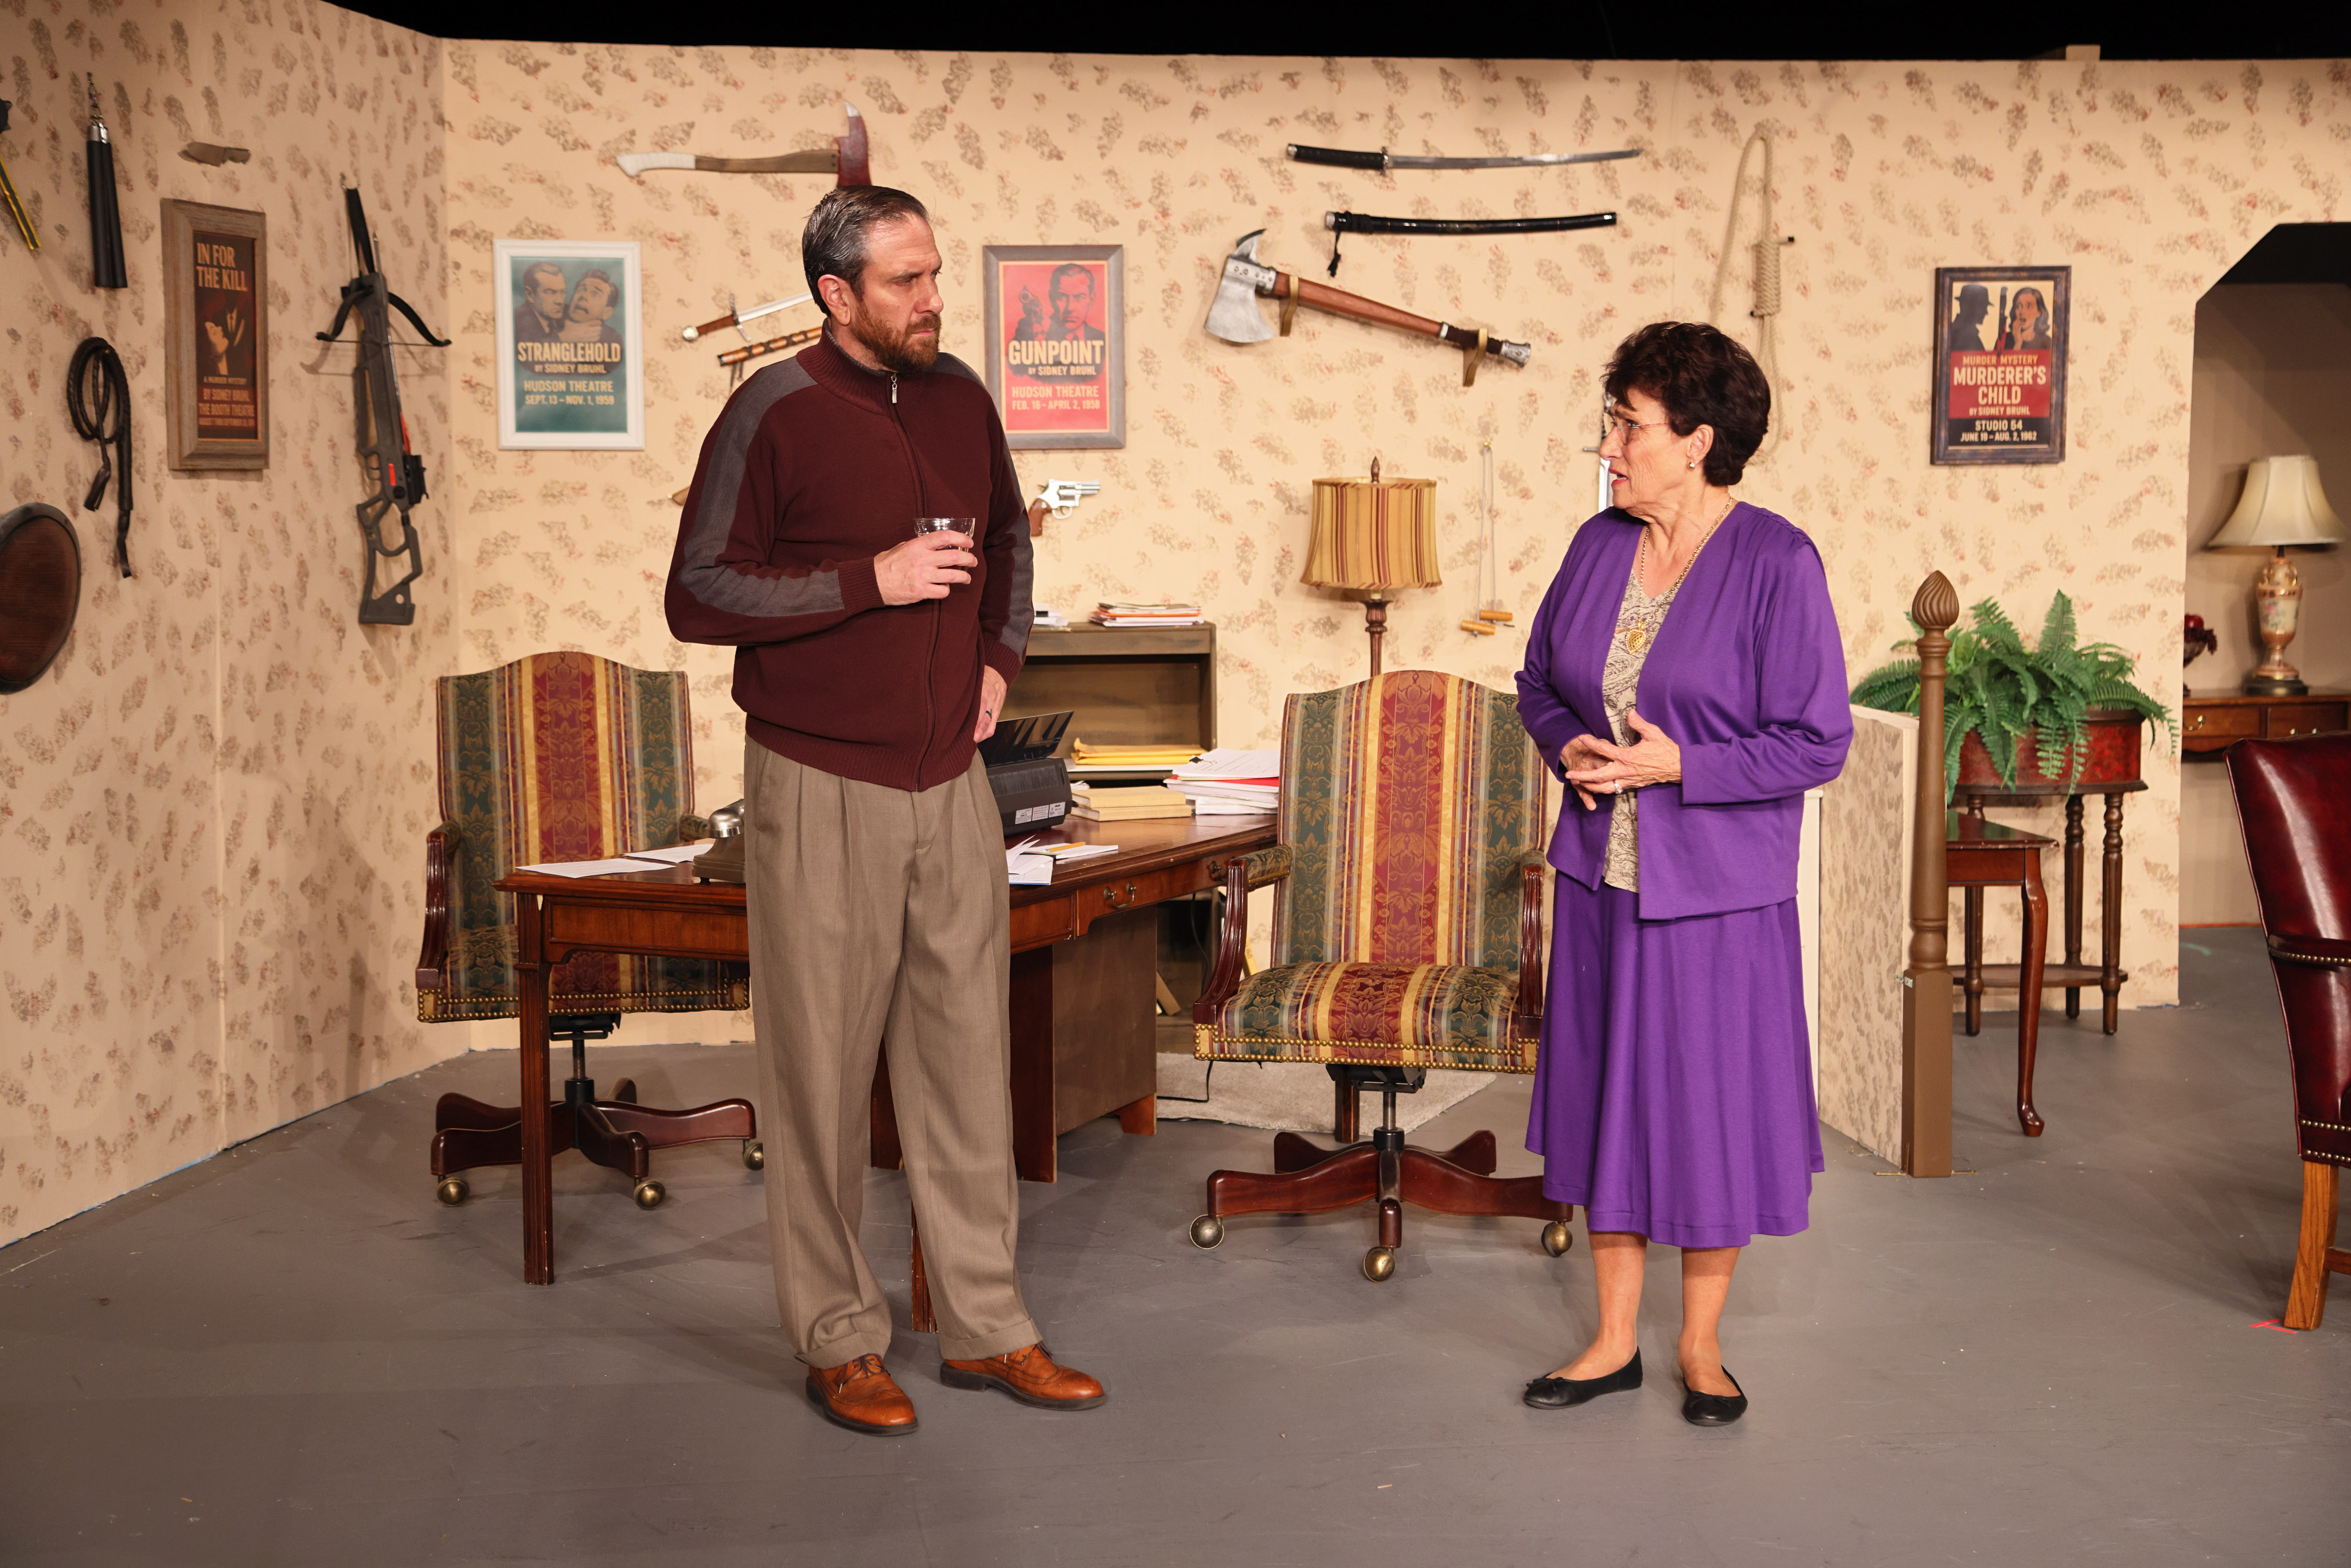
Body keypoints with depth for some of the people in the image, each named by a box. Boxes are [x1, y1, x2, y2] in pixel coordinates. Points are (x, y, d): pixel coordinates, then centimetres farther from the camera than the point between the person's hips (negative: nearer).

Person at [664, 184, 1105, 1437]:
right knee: (822, 1066, 2)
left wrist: (1000, 654, 10)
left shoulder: (959, 398, 9)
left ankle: (985, 1326, 19)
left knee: (968, 1054, 9)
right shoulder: (774, 415, -9)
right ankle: (839, 1342, 15)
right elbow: (698, 597, -12)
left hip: (951, 784, 5)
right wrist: (873, 581, -18)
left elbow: (1007, 536, 26)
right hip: (820, 791, -5)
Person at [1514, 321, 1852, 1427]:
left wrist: (1679, 766, -20)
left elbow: (1817, 743, -13)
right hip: (1600, 875, 5)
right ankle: (1614, 1342, 25)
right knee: (1607, 1096, 11)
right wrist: (1568, 747, -4)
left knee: (1711, 1108, 5)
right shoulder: (1599, 546, 4)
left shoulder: (1778, 563, -12)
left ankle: (1702, 1344, 23)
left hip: (1718, 888, -5)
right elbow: (1539, 680, 17)